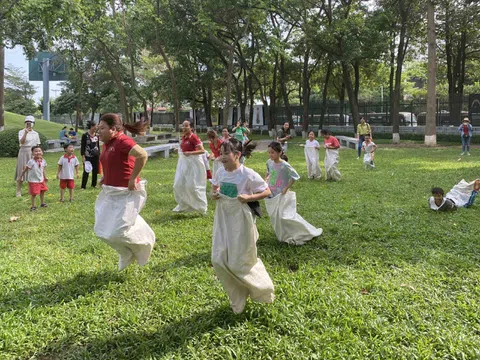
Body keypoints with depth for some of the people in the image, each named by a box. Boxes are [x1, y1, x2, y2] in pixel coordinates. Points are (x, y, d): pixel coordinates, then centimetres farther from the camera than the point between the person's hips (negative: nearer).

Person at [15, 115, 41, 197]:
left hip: (33, 153, 3)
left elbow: (37, 145, 11)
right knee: (22, 171, -3)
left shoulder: (35, 133, 8)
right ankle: (18, 191, 2)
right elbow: (21, 142, -18)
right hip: (24, 152, -3)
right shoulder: (21, 132, -1)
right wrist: (26, 133, -28)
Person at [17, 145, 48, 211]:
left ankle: (42, 203, 35)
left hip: (41, 180, 6)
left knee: (42, 191, 17)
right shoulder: (31, 161, -20)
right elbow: (25, 169, -12)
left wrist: (45, 177, 17)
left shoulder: (43, 161, -3)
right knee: (34, 194, -3)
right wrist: (20, 176, -6)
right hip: (33, 181, -6)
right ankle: (33, 206, 11)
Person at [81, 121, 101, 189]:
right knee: (86, 171, -4)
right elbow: (82, 146, -7)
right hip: (88, 156, -5)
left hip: (95, 156, 5)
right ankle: (83, 186, 2)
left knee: (95, 170, 9)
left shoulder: (96, 135, 7)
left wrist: (99, 155, 13)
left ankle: (94, 184, 23)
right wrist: (83, 156, -12)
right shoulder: (85, 135, -7)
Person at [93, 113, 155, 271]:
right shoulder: (108, 144, 9)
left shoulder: (122, 141, -19)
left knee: (118, 232, -7)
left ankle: (143, 245, 23)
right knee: (102, 230, 11)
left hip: (127, 193, -10)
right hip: (110, 192, 10)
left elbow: (142, 154, -36)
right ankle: (128, 253, 32)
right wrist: (105, 177, 11)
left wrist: (132, 179, -29)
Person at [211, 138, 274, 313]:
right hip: (223, 219, 6)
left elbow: (267, 192, -9)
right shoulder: (220, 172, -2)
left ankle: (261, 290, 31)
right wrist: (214, 193, -5)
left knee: (239, 262, 0)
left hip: (241, 220, -5)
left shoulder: (247, 174, -18)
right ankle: (238, 298, 27)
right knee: (219, 260, 4)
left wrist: (249, 197, -22)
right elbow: (215, 187, 17)